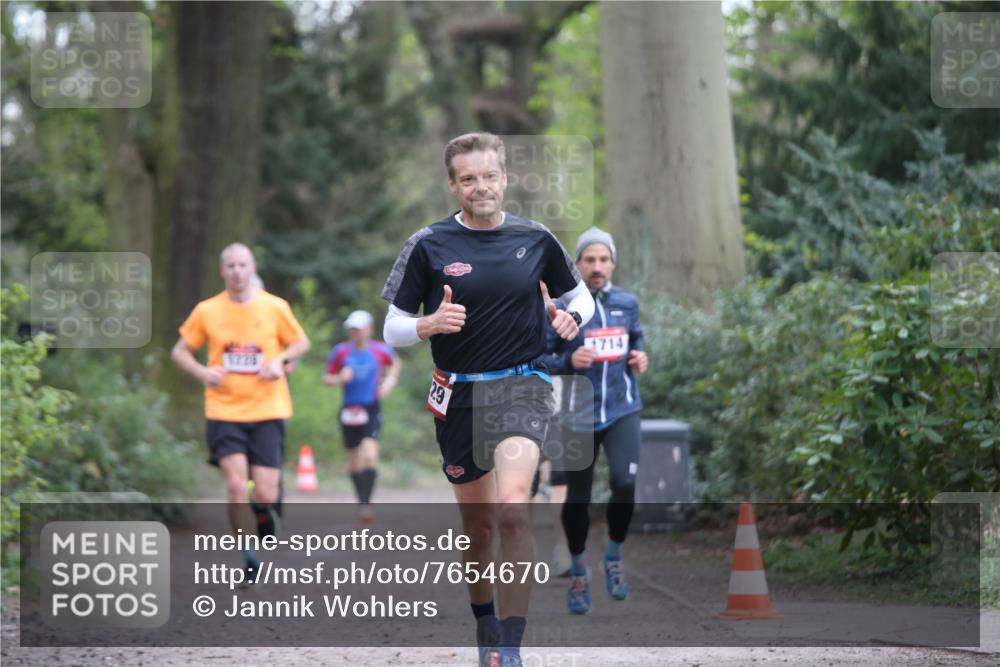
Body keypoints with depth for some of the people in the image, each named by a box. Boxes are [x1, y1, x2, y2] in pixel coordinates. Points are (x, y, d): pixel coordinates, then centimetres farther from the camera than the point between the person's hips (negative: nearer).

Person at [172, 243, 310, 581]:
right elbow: (180, 352, 11)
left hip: (267, 411, 0)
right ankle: (249, 558, -1)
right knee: (236, 484, -17)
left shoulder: (274, 307, 0)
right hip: (224, 411, 0)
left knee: (264, 494, -7)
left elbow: (301, 342, 13)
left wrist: (280, 360, -7)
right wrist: (203, 372, -9)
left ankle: (265, 508, 32)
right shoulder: (207, 311, 1)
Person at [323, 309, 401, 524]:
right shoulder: (341, 351, 0)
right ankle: (362, 501, 28)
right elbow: (326, 377, 8)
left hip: (371, 410, -2)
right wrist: (339, 379, -13)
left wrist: (390, 381, 4)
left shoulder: (380, 350, 0)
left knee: (369, 456, -21)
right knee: (354, 462, 10)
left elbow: (395, 363, 21)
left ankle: (365, 505, -24)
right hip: (349, 410, 2)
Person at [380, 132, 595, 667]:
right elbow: (393, 328, 1)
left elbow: (580, 295, 18)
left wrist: (572, 317, -5)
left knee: (512, 507, -25)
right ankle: (484, 622, 39)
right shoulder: (429, 245, -1)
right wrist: (429, 325, -20)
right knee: (478, 526, 12)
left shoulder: (535, 239, 3)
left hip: (521, 387, -1)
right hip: (457, 395, 1)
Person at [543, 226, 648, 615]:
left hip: (622, 410, 2)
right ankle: (578, 574, 29)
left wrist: (640, 358, 1)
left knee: (625, 483, -19)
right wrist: (569, 361, -20)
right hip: (579, 415, -1)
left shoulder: (627, 303, 5)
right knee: (578, 497, 6)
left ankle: (614, 557, 8)